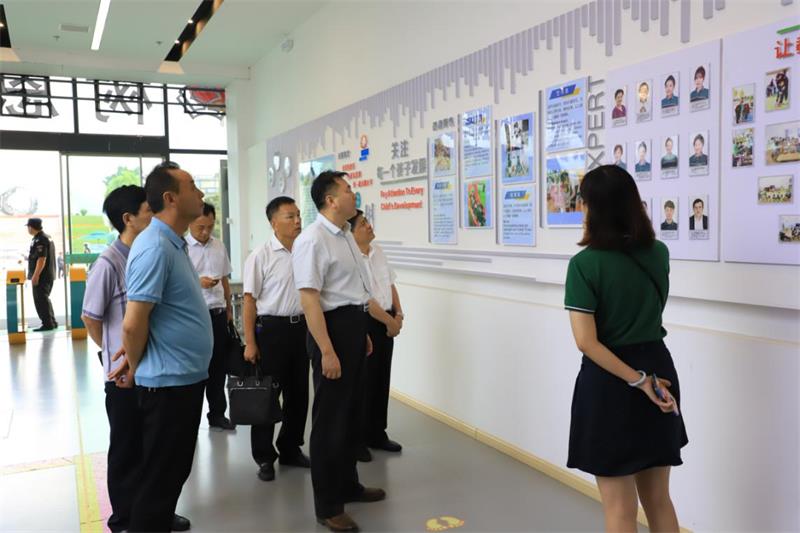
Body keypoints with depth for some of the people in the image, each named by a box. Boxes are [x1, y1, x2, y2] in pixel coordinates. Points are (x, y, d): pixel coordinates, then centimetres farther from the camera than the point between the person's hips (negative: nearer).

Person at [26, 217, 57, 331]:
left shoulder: (40, 240, -18)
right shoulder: (47, 237, 14)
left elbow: (41, 259, -23)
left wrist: (35, 275, -22)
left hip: (41, 276, -10)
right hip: (48, 275, 10)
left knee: (40, 300, -6)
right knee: (44, 299, 17)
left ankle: (48, 324, -4)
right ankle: (51, 322, 22)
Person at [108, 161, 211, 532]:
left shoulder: (174, 244, 11)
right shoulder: (155, 247, -20)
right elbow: (133, 323, -22)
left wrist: (134, 360, 13)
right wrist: (134, 368, -5)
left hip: (186, 377, 9)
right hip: (168, 381, -9)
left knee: (174, 472, 20)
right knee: (159, 479, 5)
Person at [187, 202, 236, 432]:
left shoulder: (219, 246, 9)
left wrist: (229, 308, 18)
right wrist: (197, 283, -23)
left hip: (218, 313, 5)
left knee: (218, 366, 13)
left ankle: (217, 414, 26)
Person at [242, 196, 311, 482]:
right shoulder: (261, 256, -9)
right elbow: (249, 300, -9)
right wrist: (250, 343, -11)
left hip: (301, 327, 5)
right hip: (271, 328, -5)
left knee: (298, 392, 13)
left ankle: (290, 449, 31)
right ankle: (264, 456, 20)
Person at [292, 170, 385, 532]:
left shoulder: (346, 235, 11)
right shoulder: (312, 240, -19)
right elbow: (309, 299, -24)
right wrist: (327, 351, -27)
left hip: (354, 325, 9)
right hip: (333, 326, -9)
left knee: (352, 412, 20)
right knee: (330, 417, 2)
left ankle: (347, 485, 39)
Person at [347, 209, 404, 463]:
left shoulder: (378, 252, 8)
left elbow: (391, 285, 13)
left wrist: (398, 315, 2)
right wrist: (389, 321, -12)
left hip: (386, 322, 8)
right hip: (364, 323, -8)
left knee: (382, 379, 15)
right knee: (363, 382, 1)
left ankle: (377, 434, 29)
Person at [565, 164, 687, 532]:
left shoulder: (585, 263, -16)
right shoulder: (658, 253, 1)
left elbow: (586, 341, -22)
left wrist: (638, 382, -16)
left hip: (608, 381, -6)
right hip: (658, 368, 6)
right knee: (659, 500, 21)